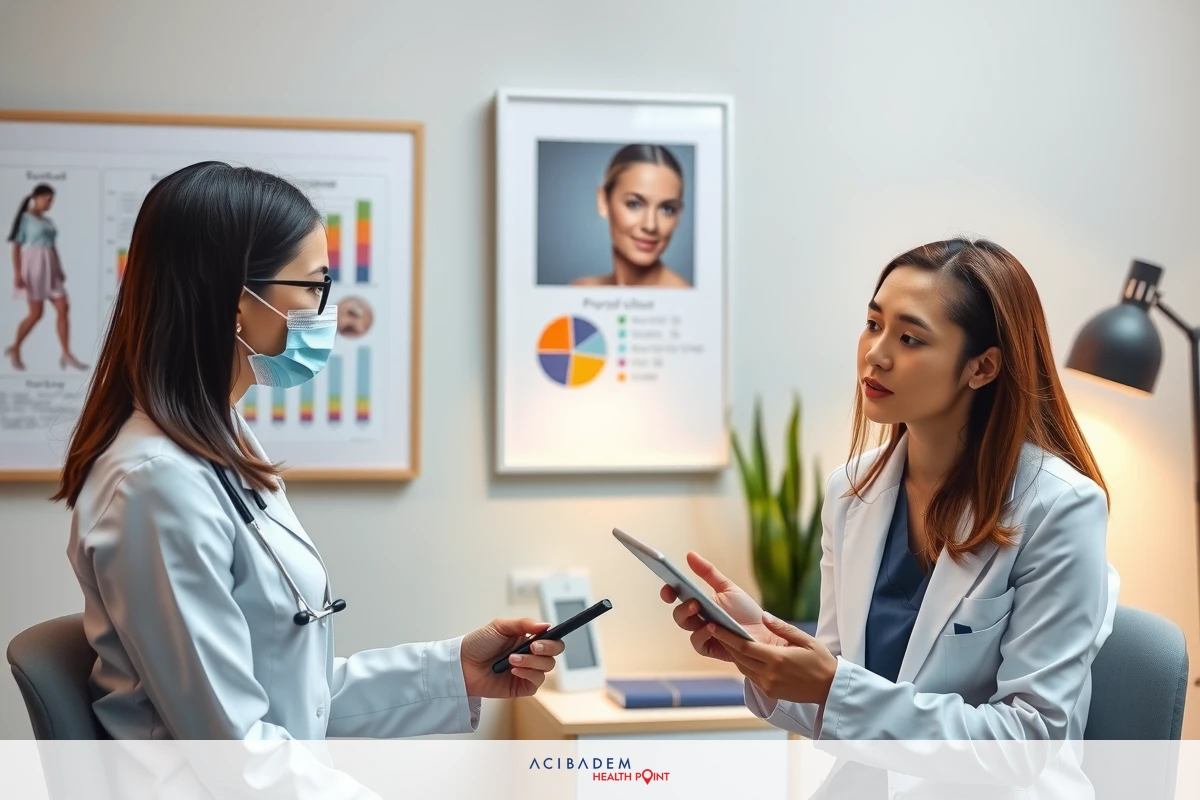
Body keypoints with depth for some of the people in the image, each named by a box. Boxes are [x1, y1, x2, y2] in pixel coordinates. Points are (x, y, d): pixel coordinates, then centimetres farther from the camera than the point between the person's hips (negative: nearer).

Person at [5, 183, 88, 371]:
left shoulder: (48, 221, 16)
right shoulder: (25, 218, -4)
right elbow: (16, 246, -8)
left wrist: (60, 271, 14)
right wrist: (17, 272, -16)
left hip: (50, 268, 7)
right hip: (33, 266, -7)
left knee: (63, 309, -5)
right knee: (36, 313, -5)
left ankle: (66, 355, -5)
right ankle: (15, 349, 14)